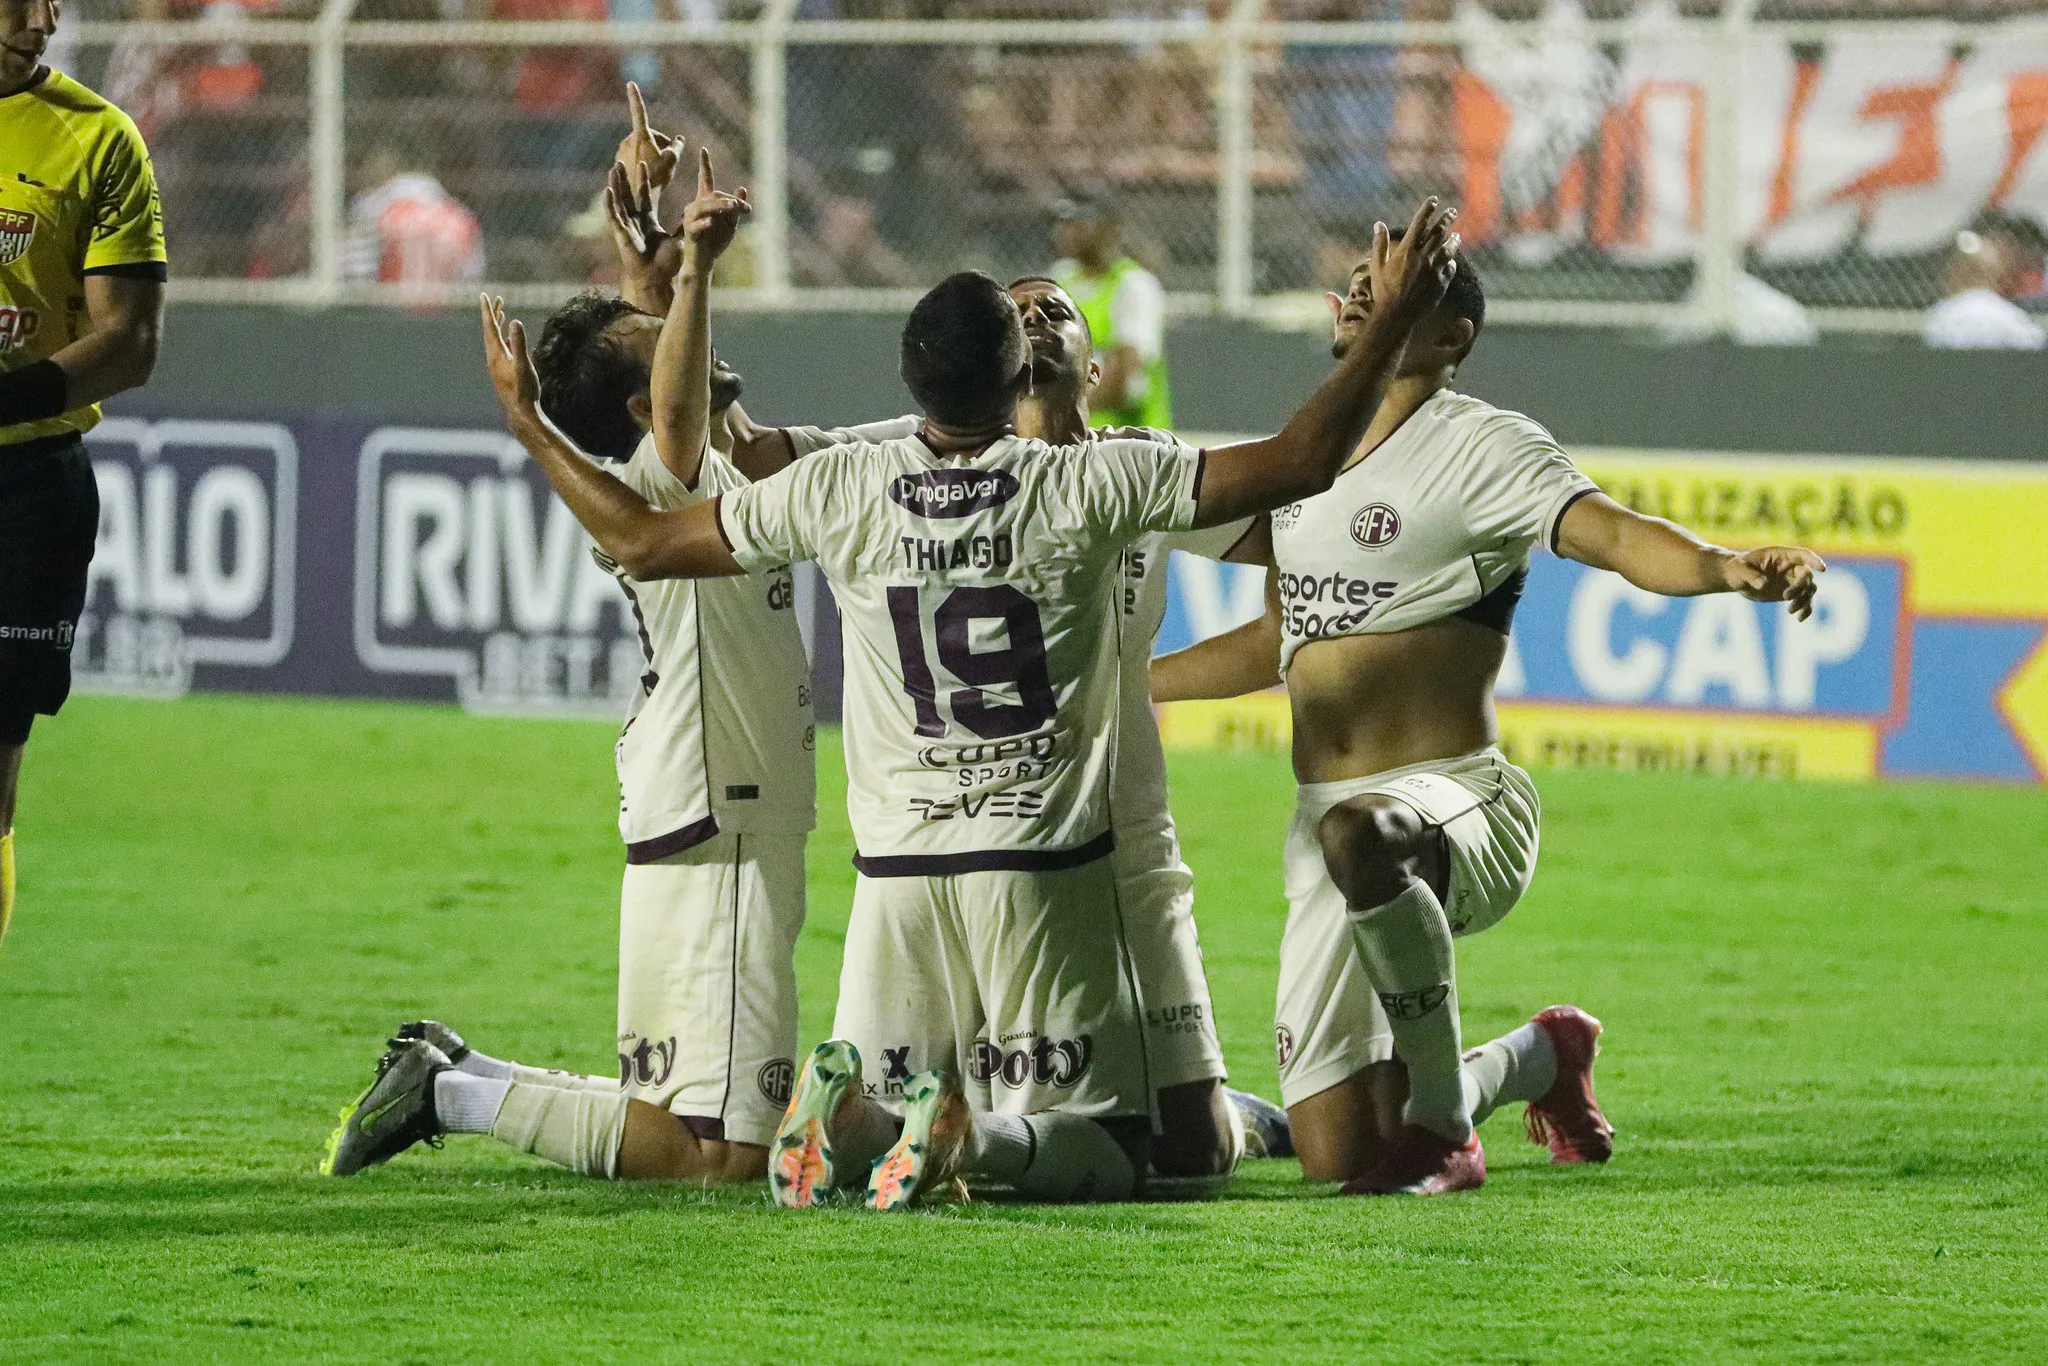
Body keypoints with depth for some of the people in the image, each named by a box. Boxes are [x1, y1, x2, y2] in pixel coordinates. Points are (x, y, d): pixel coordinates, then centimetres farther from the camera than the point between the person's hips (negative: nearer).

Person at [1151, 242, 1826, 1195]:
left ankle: (1442, 1123, -25)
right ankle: (1539, 1059, 32)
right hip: (1327, 822, 7)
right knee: (1336, 1159, 0)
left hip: (1455, 803, -7)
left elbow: (1612, 534, -22)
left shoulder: (1481, 446, -5)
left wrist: (1726, 570, -43)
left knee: (1356, 836, -45)